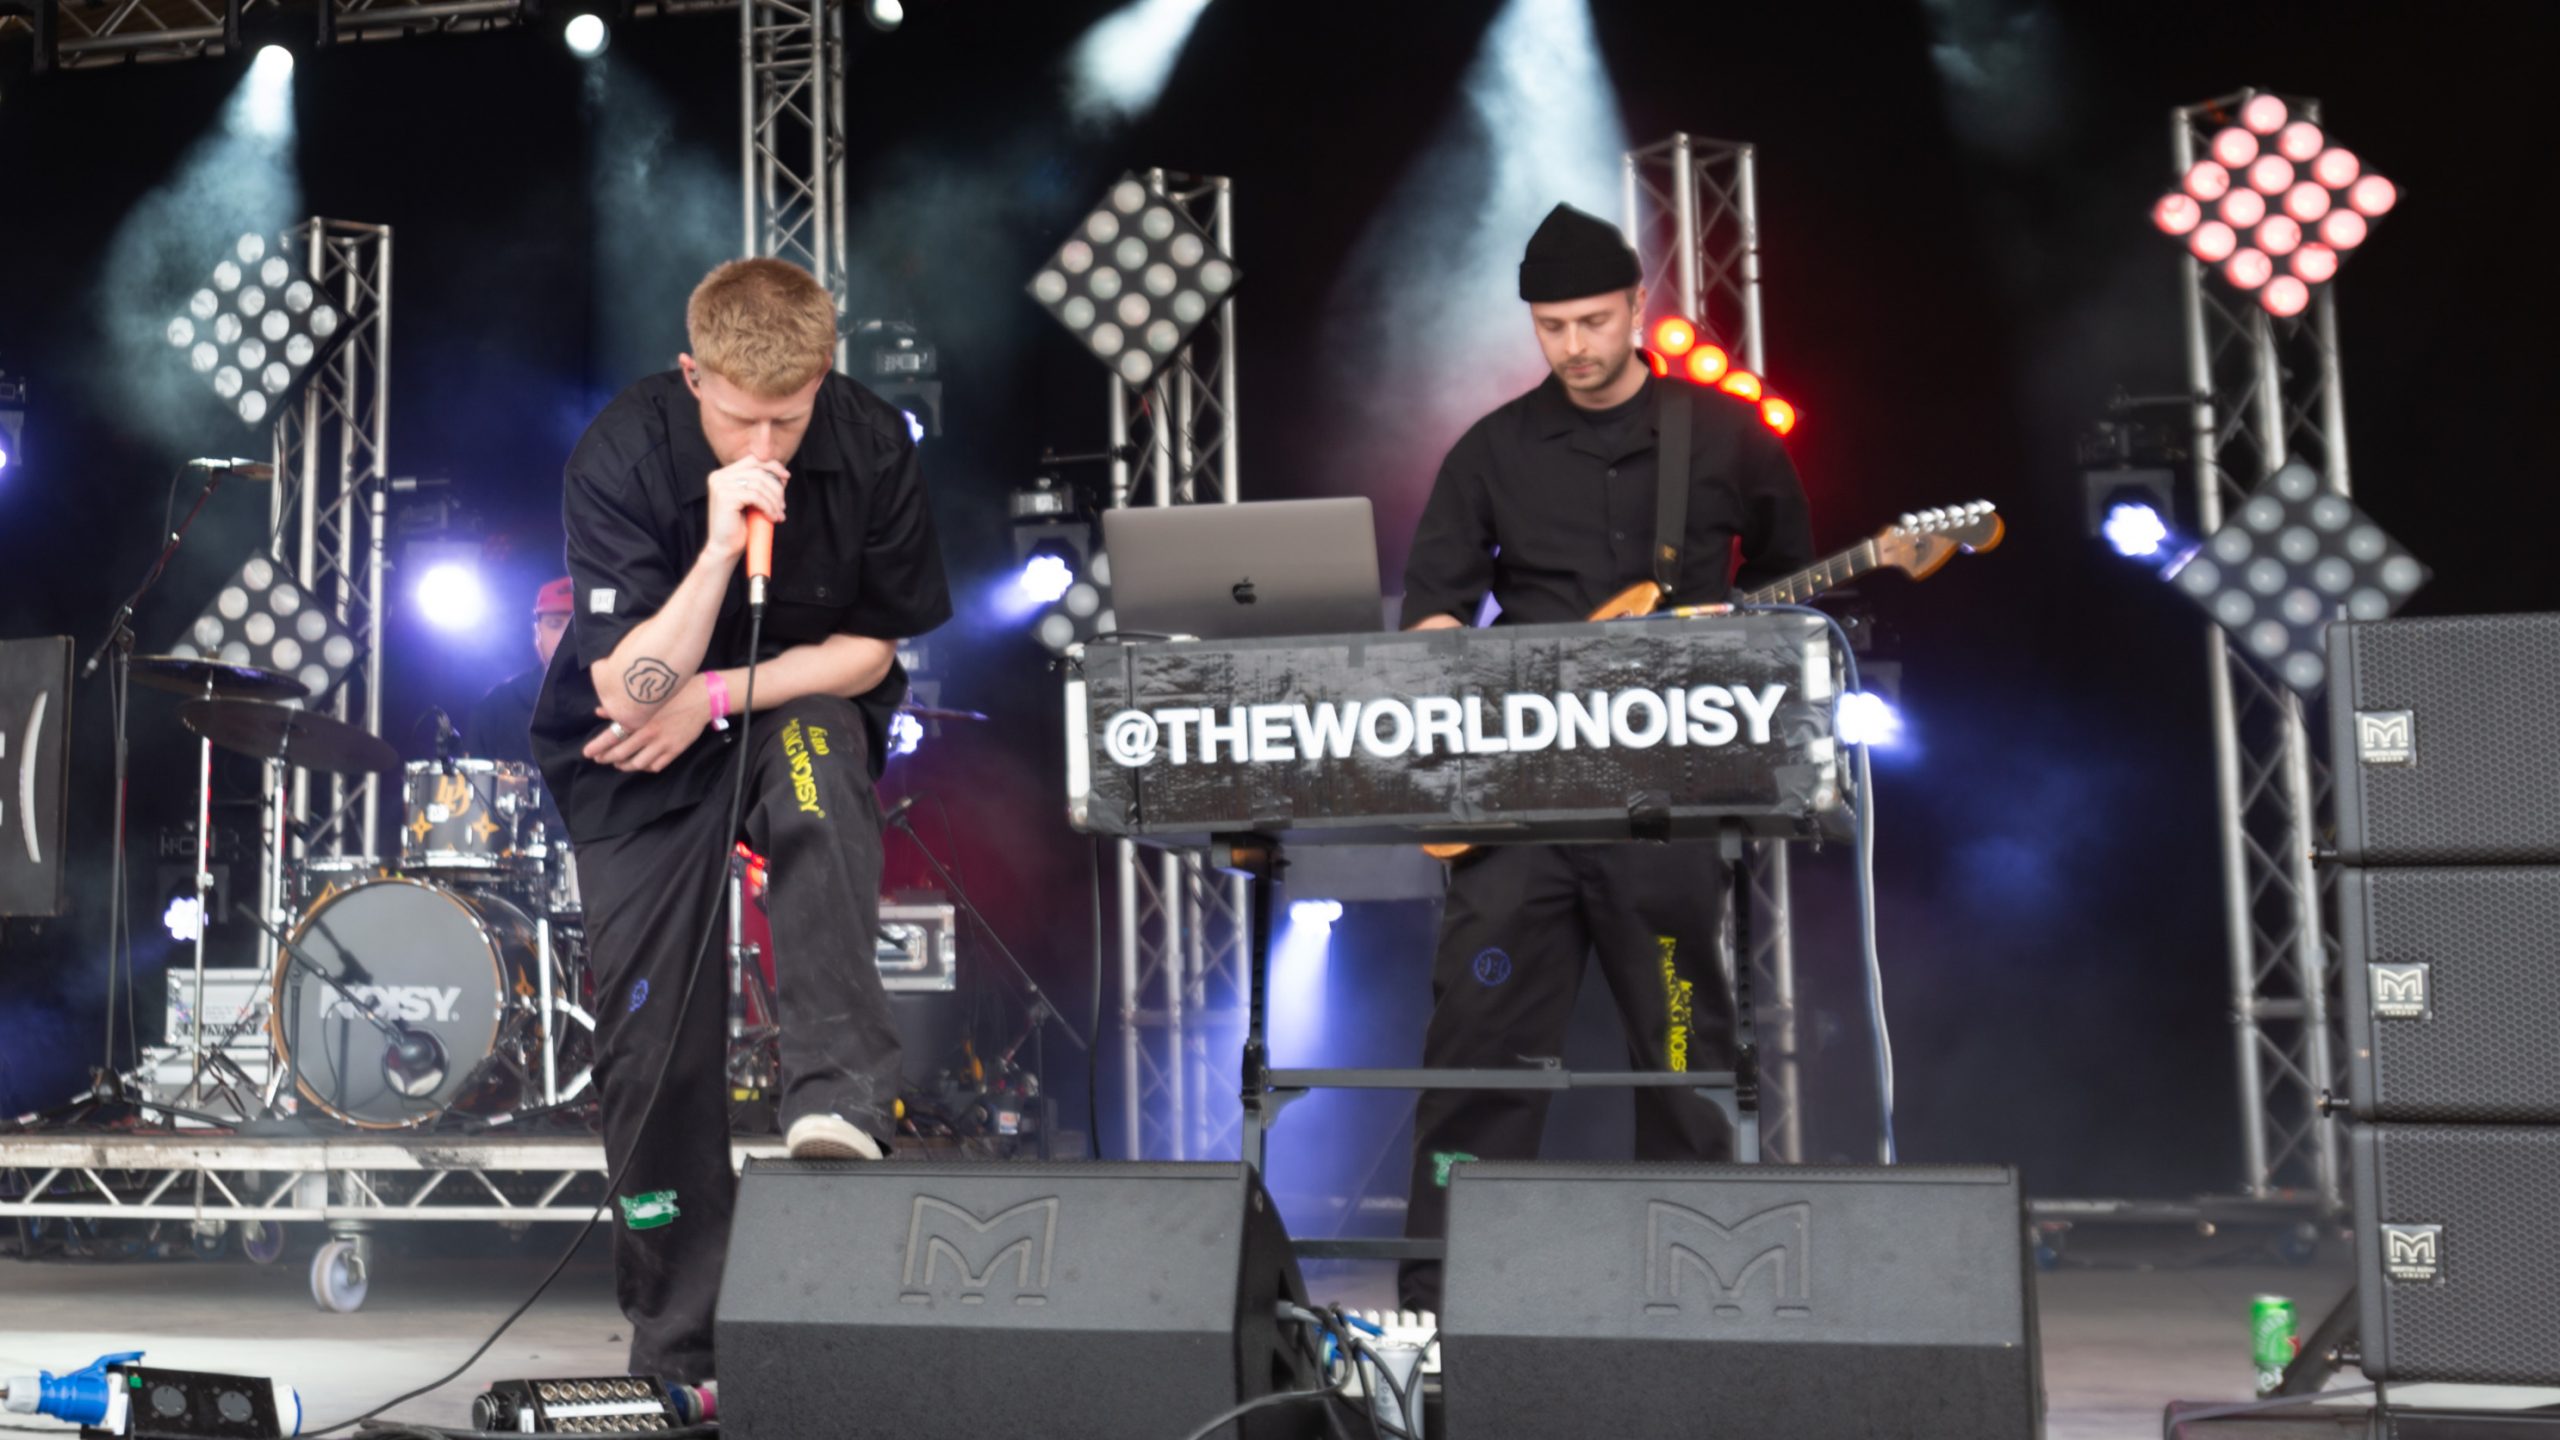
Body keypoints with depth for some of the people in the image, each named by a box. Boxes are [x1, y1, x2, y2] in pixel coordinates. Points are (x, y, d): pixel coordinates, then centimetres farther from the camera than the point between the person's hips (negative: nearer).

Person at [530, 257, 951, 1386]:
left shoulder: (870, 445, -16)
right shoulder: (621, 459, -23)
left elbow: (872, 649, -6)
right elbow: (632, 692, -27)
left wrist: (714, 694, -17)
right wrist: (722, 545, -38)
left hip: (797, 703, 1)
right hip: (639, 760, -1)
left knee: (821, 766, -37)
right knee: (655, 1043, -2)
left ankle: (837, 1103, -41)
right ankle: (677, 1346, 13)